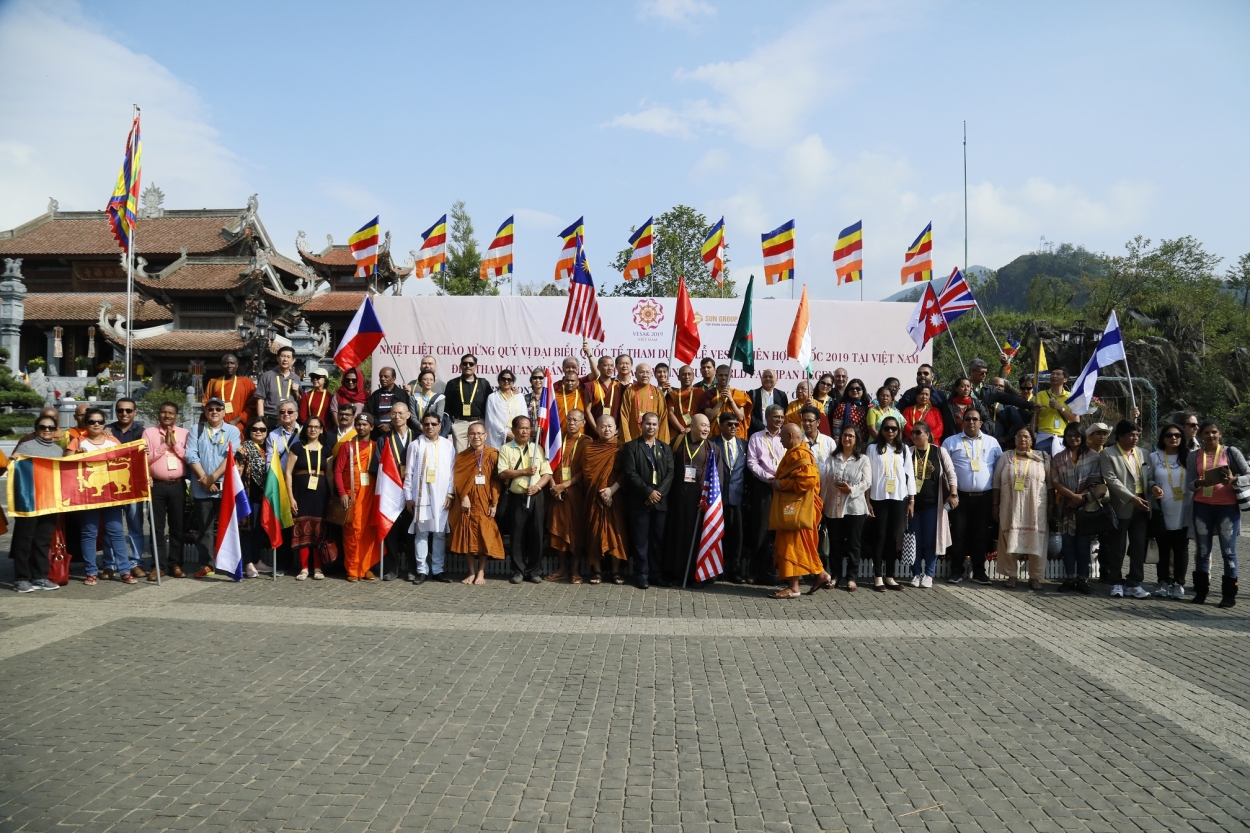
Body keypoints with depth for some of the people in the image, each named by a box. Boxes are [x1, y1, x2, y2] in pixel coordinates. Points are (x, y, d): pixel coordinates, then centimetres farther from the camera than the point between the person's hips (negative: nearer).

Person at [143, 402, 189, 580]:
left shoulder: (184, 433, 8)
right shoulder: (149, 432, 6)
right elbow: (145, 458, -4)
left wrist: (175, 444, -9)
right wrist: (164, 444, -9)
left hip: (178, 485, 1)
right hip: (157, 485, -1)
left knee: (177, 526, 5)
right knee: (157, 527, 2)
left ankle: (175, 564, 12)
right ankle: (159, 565, 8)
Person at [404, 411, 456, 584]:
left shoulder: (448, 445, 7)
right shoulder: (415, 445, 5)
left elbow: (452, 471, 5)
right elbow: (408, 473, 4)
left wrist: (450, 493, -2)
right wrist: (408, 496, 0)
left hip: (441, 496, 1)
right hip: (420, 496, -1)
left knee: (440, 533, 4)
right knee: (421, 533, 2)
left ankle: (438, 569, 10)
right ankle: (422, 569, 7)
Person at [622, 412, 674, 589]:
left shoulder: (665, 448, 15)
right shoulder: (631, 447, 3)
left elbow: (670, 473, 5)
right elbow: (631, 473, -7)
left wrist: (659, 492, -10)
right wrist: (648, 492, -13)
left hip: (661, 500, 3)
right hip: (640, 501, -3)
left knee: (658, 540, 5)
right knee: (641, 540, 0)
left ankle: (656, 574, 12)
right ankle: (642, 575, 5)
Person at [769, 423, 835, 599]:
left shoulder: (799, 455, -16)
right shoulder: (795, 453, 17)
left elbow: (807, 480, -27)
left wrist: (781, 484, -19)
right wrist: (779, 482, 8)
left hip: (795, 509, -11)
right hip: (791, 507, 11)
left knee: (792, 546, -5)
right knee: (798, 546, 14)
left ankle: (793, 587, 0)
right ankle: (821, 574, 19)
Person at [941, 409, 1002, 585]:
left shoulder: (992, 442, 9)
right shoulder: (951, 442, 3)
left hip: (984, 497, 2)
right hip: (960, 496, -1)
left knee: (981, 535, 7)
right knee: (959, 534, 0)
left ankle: (979, 572, 16)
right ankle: (956, 571, 8)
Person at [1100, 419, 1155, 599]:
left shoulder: (1141, 453, 13)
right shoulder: (1108, 455, -5)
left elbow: (1148, 476, 14)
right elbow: (1112, 480, -13)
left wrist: (1154, 486, -9)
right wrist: (1132, 498, -20)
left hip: (1141, 507, 5)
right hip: (1122, 507, -5)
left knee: (1139, 547, 5)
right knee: (1118, 547, 4)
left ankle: (1134, 584, 13)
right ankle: (1116, 583, 14)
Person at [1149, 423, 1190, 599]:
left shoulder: (1188, 456, 6)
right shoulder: (1154, 457, 4)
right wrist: (1152, 488, -14)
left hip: (1183, 511, 0)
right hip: (1162, 510, 0)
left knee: (1181, 547, 3)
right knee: (1163, 548, 5)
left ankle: (1179, 583, 11)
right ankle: (1164, 582, 15)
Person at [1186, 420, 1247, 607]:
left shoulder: (1231, 452, 1)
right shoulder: (1194, 456, 7)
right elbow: (1189, 483, 5)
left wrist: (1234, 480, -20)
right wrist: (1199, 483, -17)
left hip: (1227, 506, -2)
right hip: (1202, 507, 2)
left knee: (1228, 551, -2)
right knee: (1203, 550, 7)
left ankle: (1229, 594, 4)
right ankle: (1201, 590, 14)